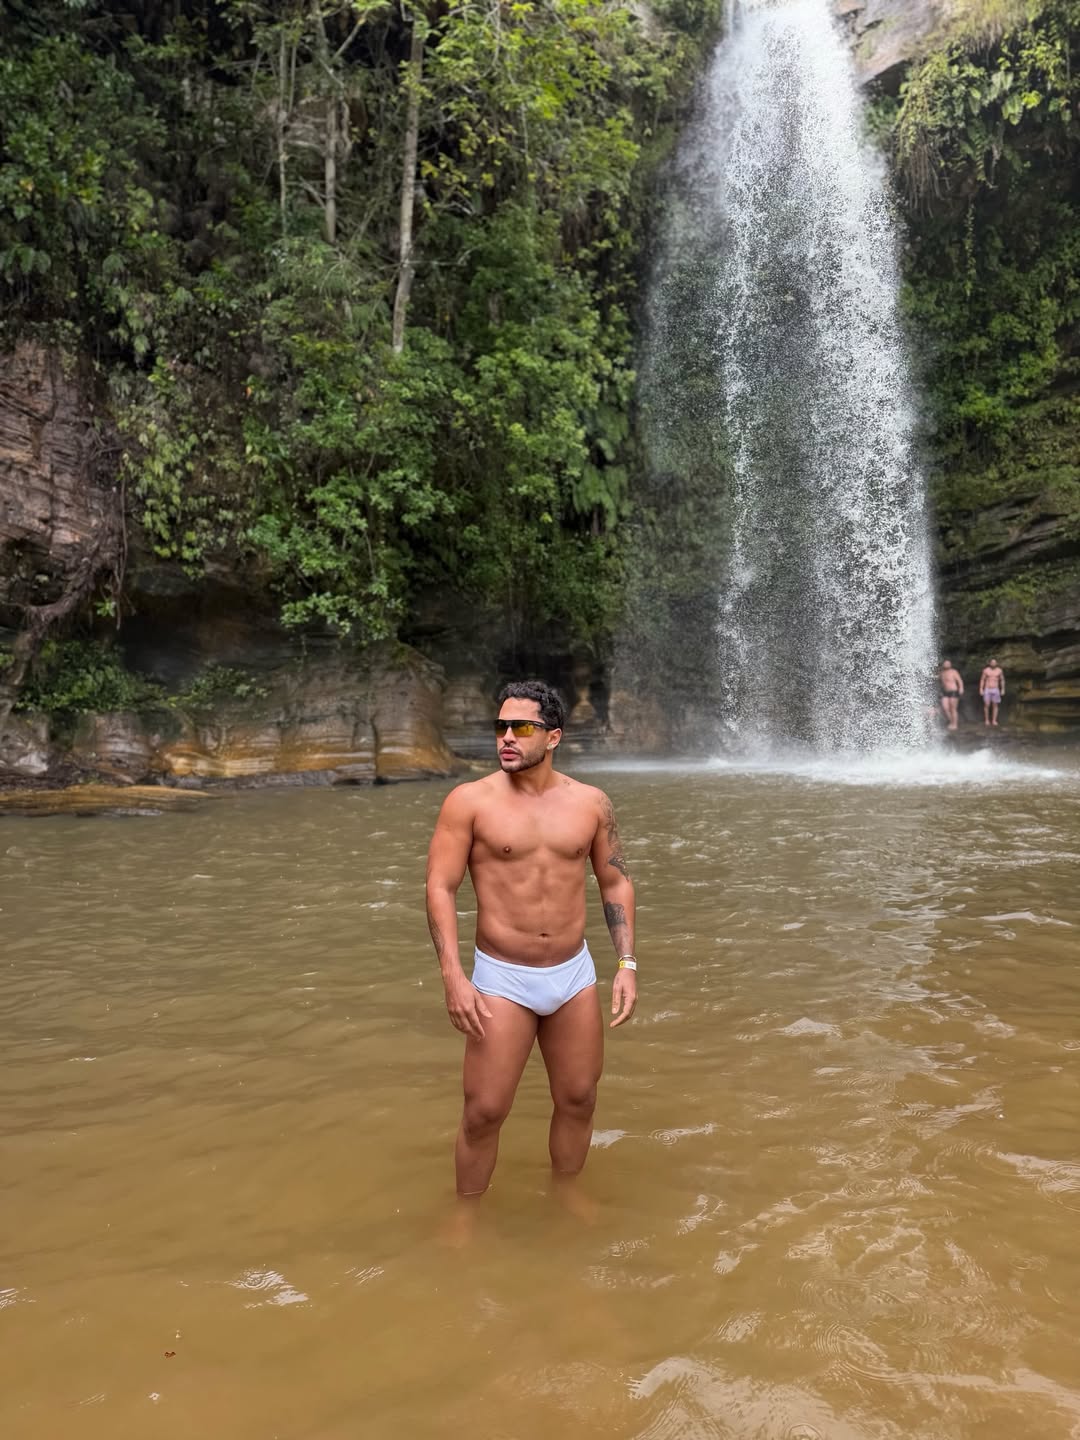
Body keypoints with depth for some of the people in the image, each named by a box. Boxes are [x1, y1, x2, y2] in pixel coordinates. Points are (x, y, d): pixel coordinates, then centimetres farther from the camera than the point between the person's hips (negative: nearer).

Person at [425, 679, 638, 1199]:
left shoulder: (590, 802, -1)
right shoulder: (470, 801, -9)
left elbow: (616, 883, 7)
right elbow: (440, 887, -9)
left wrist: (627, 965, 1)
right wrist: (453, 977, -17)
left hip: (574, 974, 3)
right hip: (501, 979, -3)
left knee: (578, 1100, 14)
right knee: (484, 1113, 1)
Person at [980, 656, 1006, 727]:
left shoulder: (999, 670, 1)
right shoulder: (986, 670, -3)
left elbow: (1002, 680, 8)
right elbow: (982, 680, 2)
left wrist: (1003, 689, 4)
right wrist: (981, 689, -5)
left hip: (995, 690, 1)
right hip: (987, 690, -1)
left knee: (995, 705, 2)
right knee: (986, 705, -7)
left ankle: (994, 720, 7)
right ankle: (986, 720, 4)